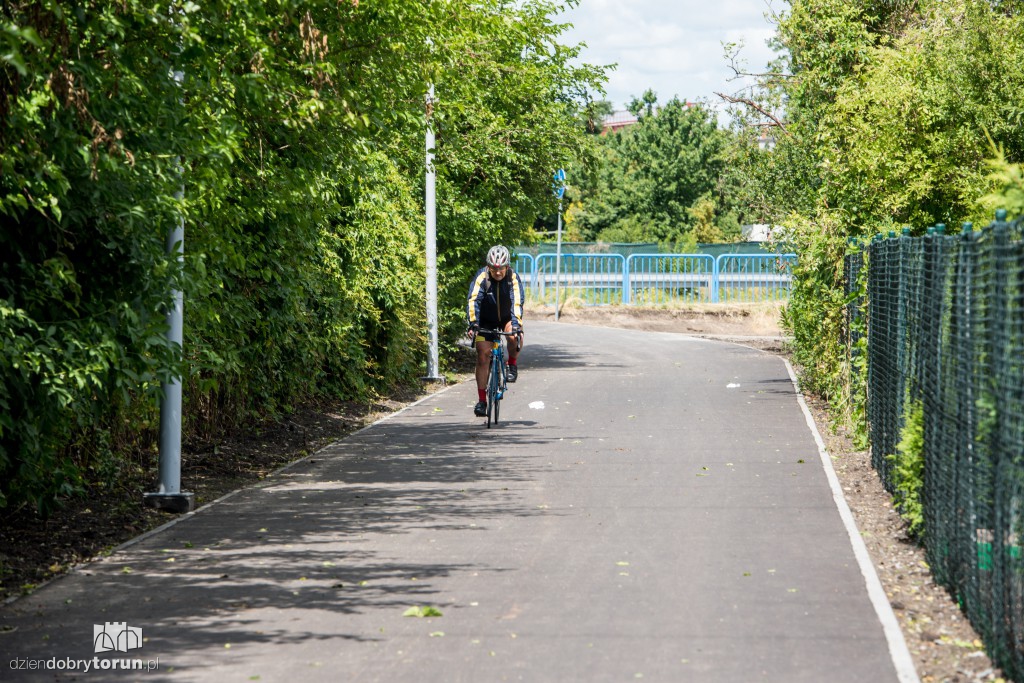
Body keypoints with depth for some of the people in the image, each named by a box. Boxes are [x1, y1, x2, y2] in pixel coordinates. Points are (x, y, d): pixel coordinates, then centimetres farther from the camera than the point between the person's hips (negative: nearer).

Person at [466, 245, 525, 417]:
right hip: (486, 320, 0)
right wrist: (473, 324, -49)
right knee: (483, 354, -12)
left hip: (506, 317, 0)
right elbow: (473, 301, -35)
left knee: (516, 336, -32)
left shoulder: (513, 278, -23)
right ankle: (481, 400, -7)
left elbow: (517, 303, -33)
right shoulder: (481, 277, -24)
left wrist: (517, 325, -47)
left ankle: (512, 364, -2)